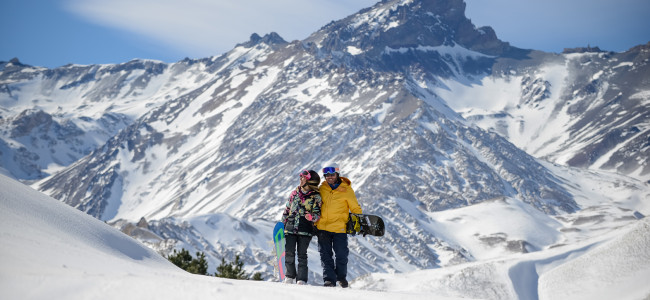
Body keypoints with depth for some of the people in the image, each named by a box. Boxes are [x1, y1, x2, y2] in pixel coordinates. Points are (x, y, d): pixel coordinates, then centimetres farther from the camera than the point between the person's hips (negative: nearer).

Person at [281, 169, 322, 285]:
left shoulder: (316, 197, 1)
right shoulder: (295, 193, 12)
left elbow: (318, 214, 0)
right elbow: (287, 209, 19)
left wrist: (312, 217, -22)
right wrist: (283, 223, 16)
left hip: (305, 229, -3)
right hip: (290, 228, 3)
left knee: (302, 254, -3)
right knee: (289, 252, -2)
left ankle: (301, 280, 2)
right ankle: (289, 276, 13)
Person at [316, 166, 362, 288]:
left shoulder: (346, 190, -2)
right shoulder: (322, 189, 7)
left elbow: (355, 208, 4)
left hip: (339, 228, -3)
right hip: (323, 227, 3)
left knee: (341, 255, 2)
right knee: (325, 255, 1)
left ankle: (341, 277, 23)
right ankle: (329, 279, 6)